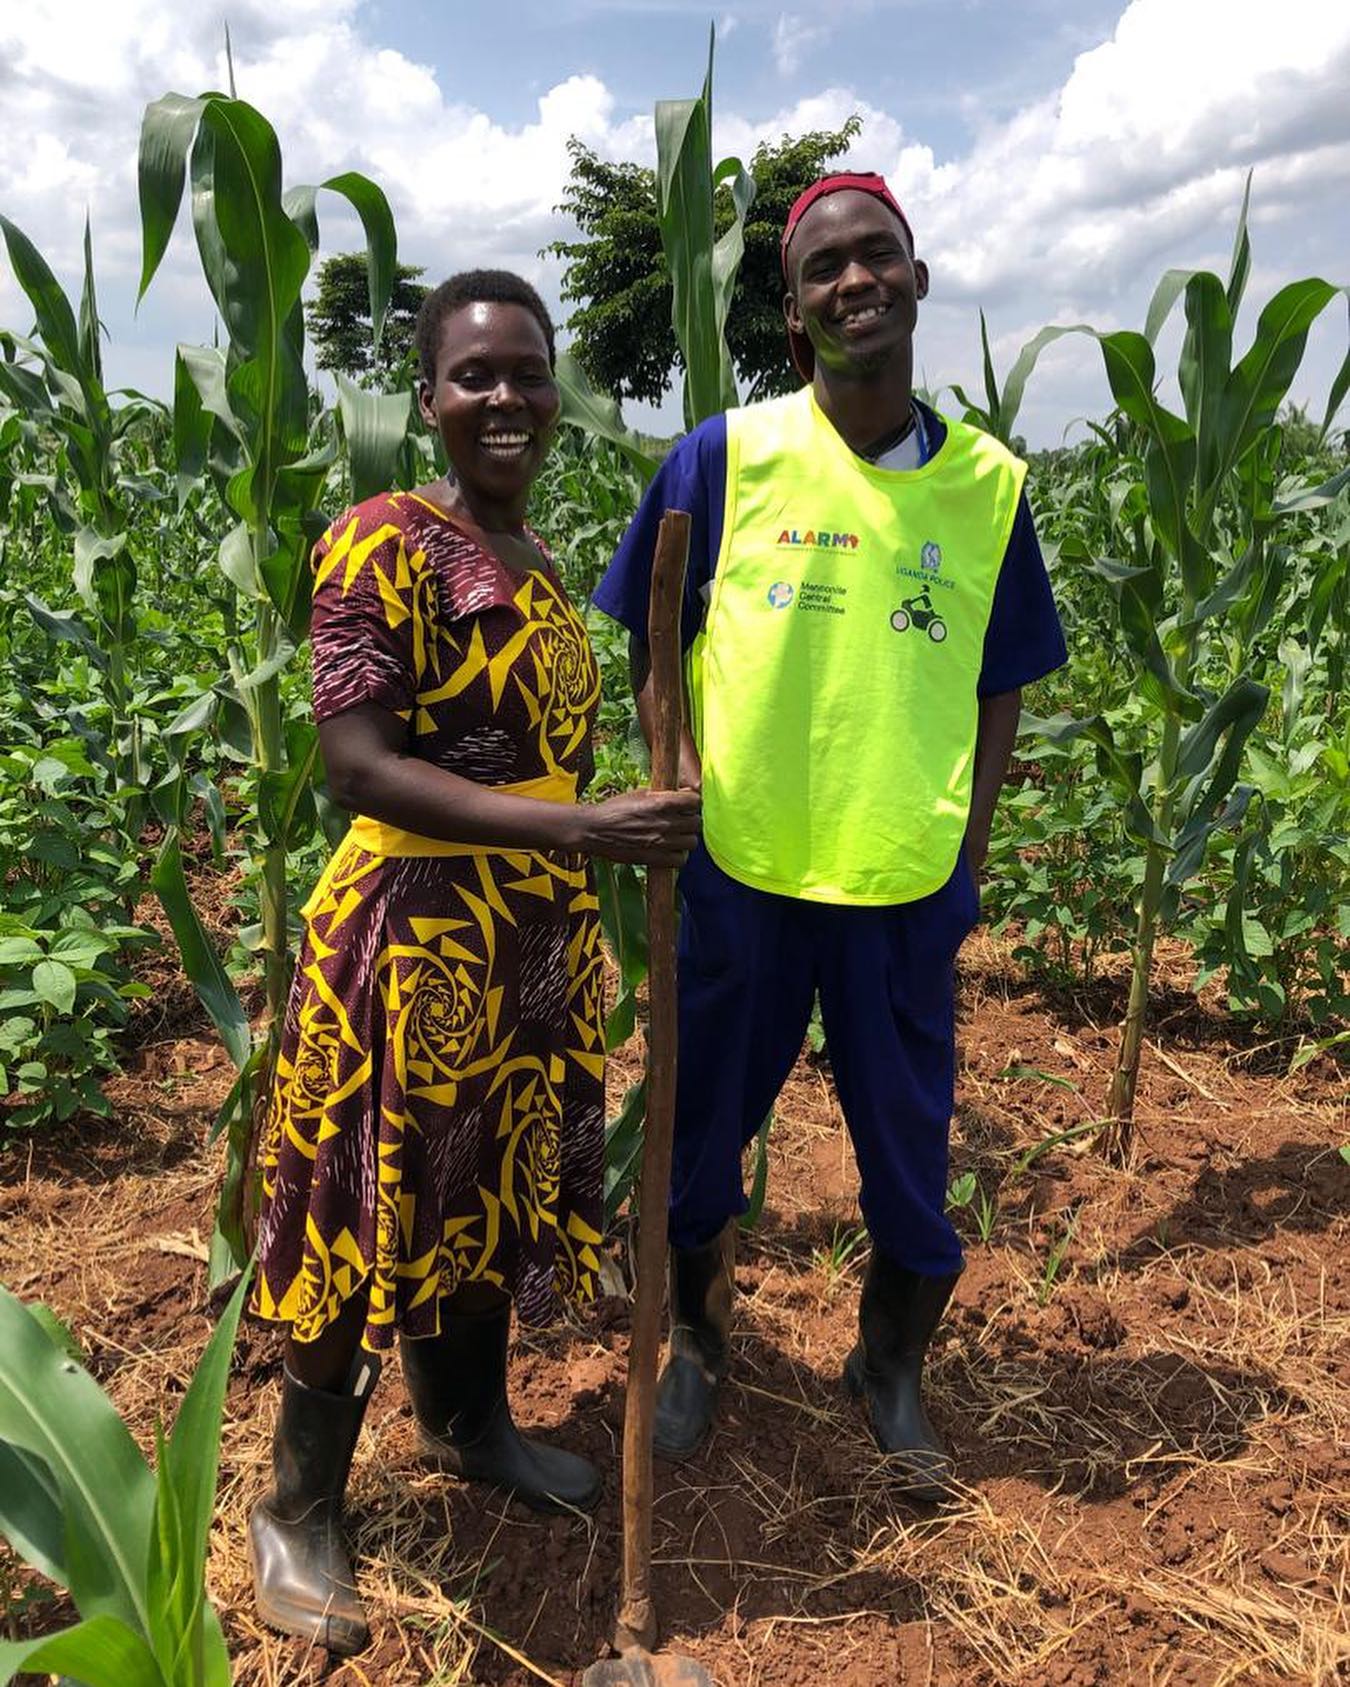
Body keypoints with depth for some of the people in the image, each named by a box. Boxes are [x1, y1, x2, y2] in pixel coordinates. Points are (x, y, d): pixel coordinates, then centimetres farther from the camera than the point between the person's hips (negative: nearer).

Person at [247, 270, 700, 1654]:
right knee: (372, 1214, 6)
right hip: (411, 932, -7)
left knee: (496, 1189, 21)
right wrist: (579, 827, -28)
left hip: (537, 936, 8)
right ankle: (297, 1508, 30)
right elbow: (356, 765, -21)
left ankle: (466, 1423, 46)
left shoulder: (538, 563, 11)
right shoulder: (382, 542, -13)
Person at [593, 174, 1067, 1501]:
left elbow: (1000, 683, 8)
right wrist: (681, 780, -7)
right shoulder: (725, 456, -4)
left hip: (908, 889, 2)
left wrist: (968, 849, 1)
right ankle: (696, 1340, 43)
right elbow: (654, 642, 3)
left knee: (911, 1151, 13)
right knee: (701, 1128, 15)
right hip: (738, 871, -1)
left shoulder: (988, 483, 1)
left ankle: (893, 1370, 41)